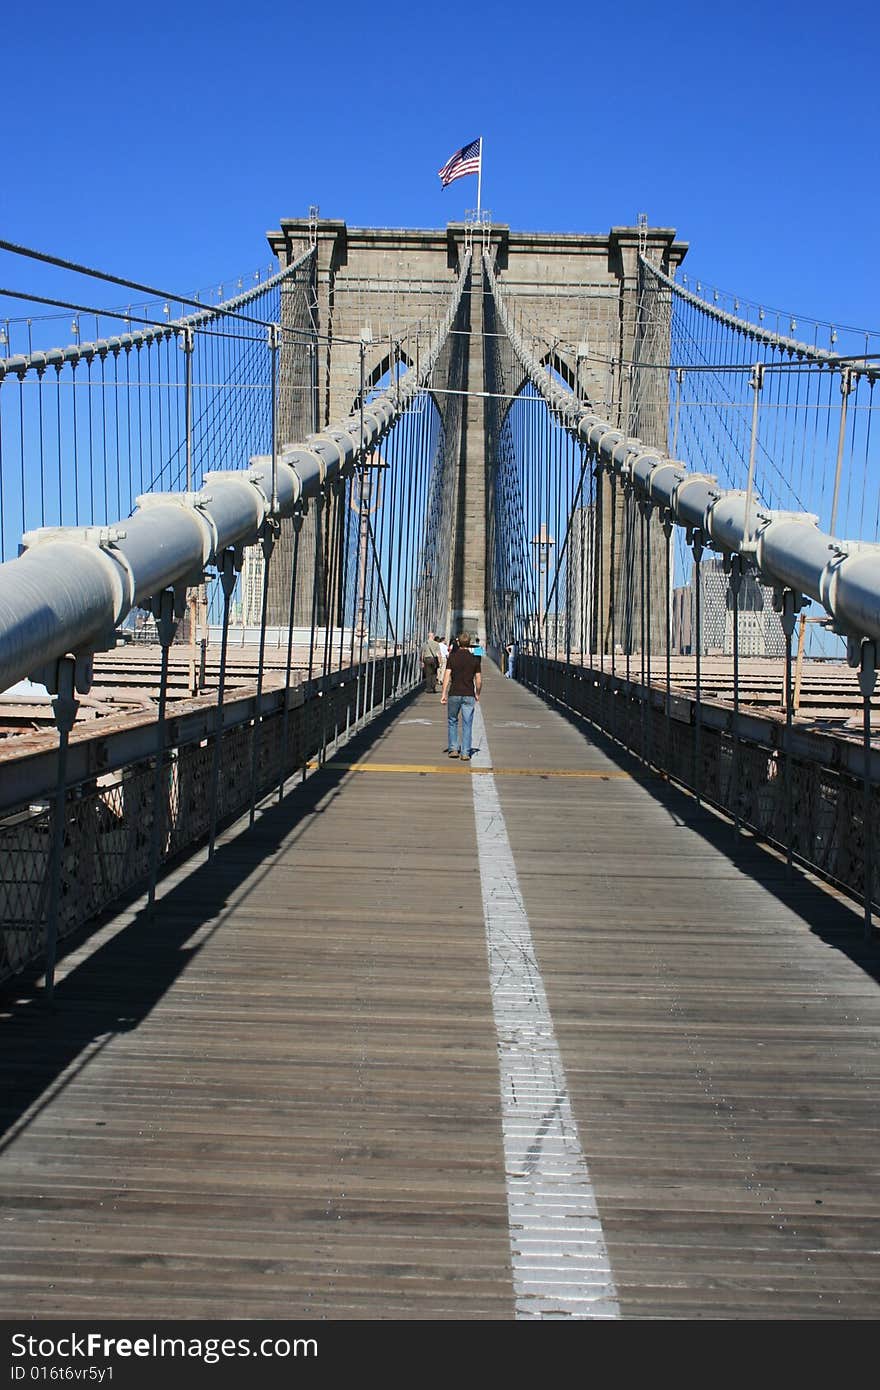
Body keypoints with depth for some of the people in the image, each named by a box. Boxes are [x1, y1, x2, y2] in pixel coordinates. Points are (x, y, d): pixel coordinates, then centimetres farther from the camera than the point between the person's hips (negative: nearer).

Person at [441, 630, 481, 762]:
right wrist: (477, 694, 16)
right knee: (467, 725, 4)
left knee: (452, 721, 17)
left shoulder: (452, 657, -3)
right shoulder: (475, 659, 0)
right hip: (469, 695, 0)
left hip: (454, 694, 0)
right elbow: (479, 680, 1)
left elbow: (447, 677, -8)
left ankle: (453, 749, 12)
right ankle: (465, 753, 1)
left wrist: (443, 694, -4)